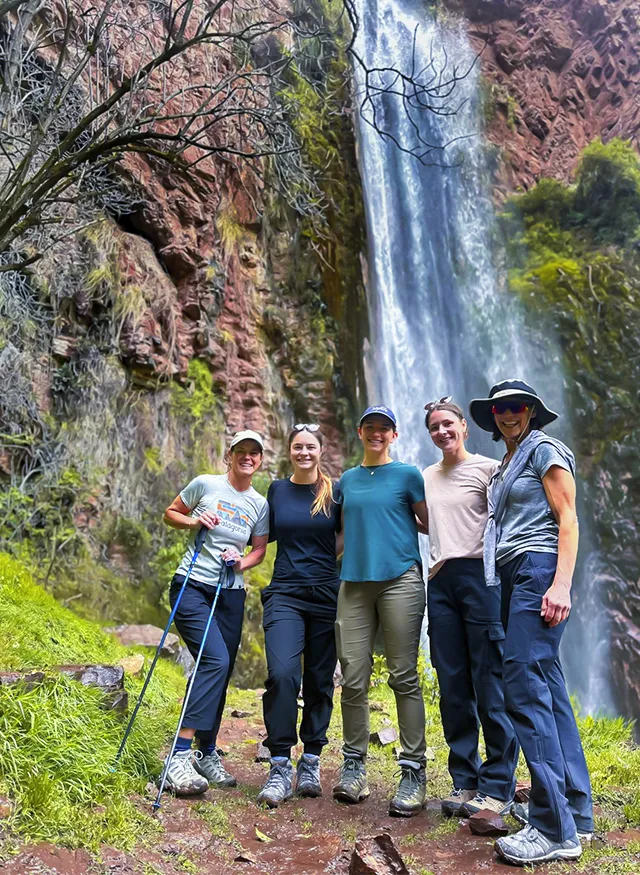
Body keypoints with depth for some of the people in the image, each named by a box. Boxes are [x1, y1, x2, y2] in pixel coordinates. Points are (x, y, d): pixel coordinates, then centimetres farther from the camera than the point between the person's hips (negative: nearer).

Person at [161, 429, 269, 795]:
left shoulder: (260, 505, 7)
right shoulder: (206, 484, -2)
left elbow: (260, 550, 14)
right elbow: (171, 514, 8)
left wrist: (242, 562, -7)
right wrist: (193, 522, -11)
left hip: (230, 593, 5)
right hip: (192, 586, -5)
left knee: (221, 673, 7)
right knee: (216, 661, -21)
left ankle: (207, 754, 24)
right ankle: (180, 757, -15)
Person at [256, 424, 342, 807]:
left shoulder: (335, 492, 2)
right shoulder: (277, 489, 8)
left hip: (326, 595, 0)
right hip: (285, 594, 1)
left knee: (320, 681, 7)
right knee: (282, 674, -17)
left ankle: (311, 762, 23)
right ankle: (281, 768, -5)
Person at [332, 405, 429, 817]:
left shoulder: (408, 474, 6)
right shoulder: (347, 479, 18)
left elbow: (430, 523, 8)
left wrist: (399, 524, 1)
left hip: (399, 578, -4)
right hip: (354, 582, 4)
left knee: (404, 678, -3)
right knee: (353, 679, 3)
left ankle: (414, 772, 5)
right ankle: (354, 765, 15)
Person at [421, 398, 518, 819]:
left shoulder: (488, 468, -1)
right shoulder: (426, 478, 16)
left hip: (479, 575, -5)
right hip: (441, 582, 6)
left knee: (491, 688, -2)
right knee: (453, 689, 9)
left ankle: (498, 788, 9)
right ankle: (465, 782, 20)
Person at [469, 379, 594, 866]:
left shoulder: (545, 449, -1)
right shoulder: (506, 465, 23)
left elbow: (568, 520, -8)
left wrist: (561, 586, -19)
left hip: (539, 570, -9)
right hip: (512, 577, 9)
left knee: (525, 685, -15)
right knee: (548, 687, 8)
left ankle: (555, 829, -10)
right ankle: (577, 811, 15)